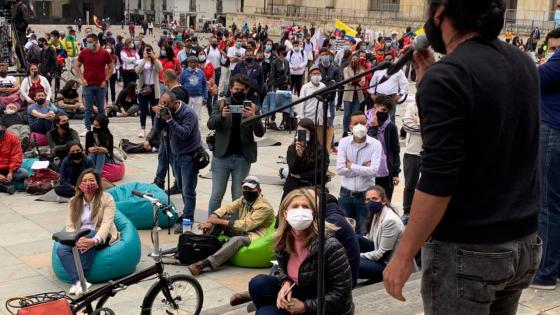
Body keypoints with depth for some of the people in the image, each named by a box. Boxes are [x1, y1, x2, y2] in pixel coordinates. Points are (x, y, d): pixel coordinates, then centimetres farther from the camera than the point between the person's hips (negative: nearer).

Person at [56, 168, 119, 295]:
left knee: (87, 234, -37)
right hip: (79, 237, 4)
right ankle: (79, 281, -42)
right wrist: (77, 240, -27)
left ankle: (78, 282, -34)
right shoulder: (74, 202, 5)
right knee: (61, 249, -27)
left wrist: (94, 240, -39)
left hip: (101, 237, -3)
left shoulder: (107, 199, -8)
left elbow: (106, 224, -19)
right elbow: (70, 226, -3)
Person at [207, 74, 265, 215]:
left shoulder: (252, 108, 2)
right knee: (216, 194, 5)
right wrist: (222, 116, -28)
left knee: (238, 196, 8)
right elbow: (210, 124, -7)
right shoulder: (221, 104, 3)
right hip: (222, 156, 0)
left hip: (243, 158, 0)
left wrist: (253, 117, -25)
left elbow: (260, 133, -5)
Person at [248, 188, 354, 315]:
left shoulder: (330, 246, -27)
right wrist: (286, 283, -9)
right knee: (258, 284, -11)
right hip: (301, 295, 6)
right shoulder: (282, 240, -7)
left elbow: (342, 293, -22)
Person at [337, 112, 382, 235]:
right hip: (346, 194, 2)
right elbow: (340, 169, -11)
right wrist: (363, 169, -13)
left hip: (365, 195, -2)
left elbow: (374, 170, -19)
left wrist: (351, 166, -12)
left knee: (362, 232, 7)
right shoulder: (344, 142, -2)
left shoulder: (375, 144, -7)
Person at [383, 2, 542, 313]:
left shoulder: (447, 76, -19)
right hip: (524, 242, 8)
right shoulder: (524, 64, 6)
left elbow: (438, 181, -23)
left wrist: (404, 255, -15)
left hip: (468, 250, -8)